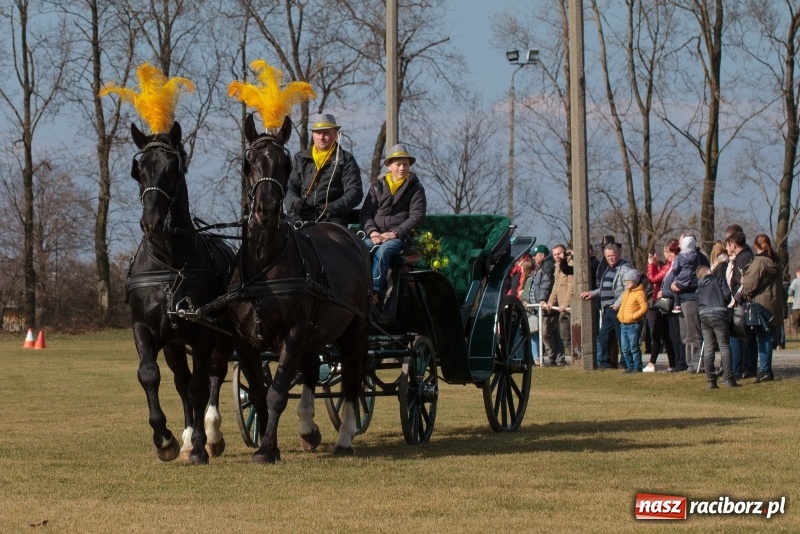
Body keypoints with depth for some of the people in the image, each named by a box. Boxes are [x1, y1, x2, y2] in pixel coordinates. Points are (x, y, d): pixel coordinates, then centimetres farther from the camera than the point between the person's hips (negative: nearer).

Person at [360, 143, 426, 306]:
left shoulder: (415, 188, 7)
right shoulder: (377, 187, 16)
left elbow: (417, 216, -3)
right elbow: (366, 212, 10)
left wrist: (394, 233, -14)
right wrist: (372, 231, -10)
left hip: (401, 236, -3)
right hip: (376, 235, 3)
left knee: (382, 251, -36)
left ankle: (374, 292, -43)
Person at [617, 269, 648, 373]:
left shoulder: (639, 293, -11)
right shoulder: (626, 293, 16)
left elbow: (644, 307, -18)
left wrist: (634, 316, -20)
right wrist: (619, 314, 13)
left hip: (633, 325, -9)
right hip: (623, 325, 9)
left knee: (634, 347, -7)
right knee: (624, 349, 9)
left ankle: (637, 367, -2)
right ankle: (630, 367, 16)